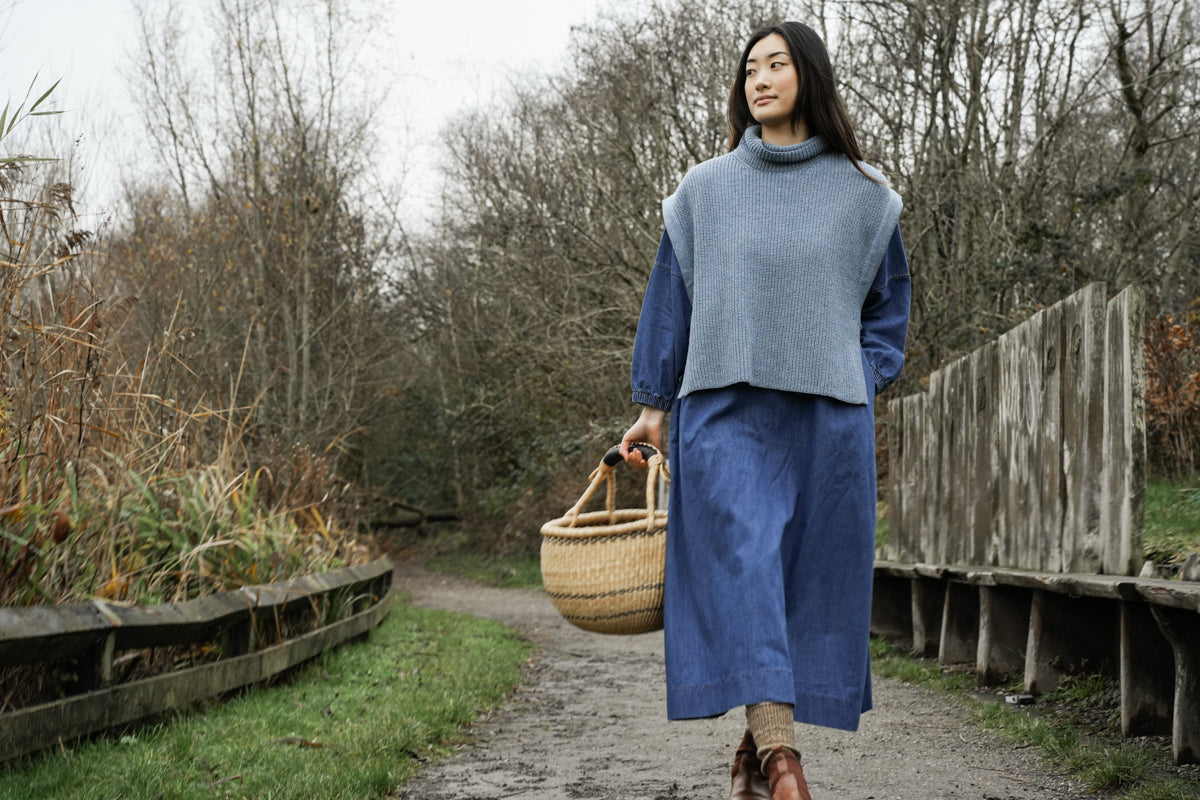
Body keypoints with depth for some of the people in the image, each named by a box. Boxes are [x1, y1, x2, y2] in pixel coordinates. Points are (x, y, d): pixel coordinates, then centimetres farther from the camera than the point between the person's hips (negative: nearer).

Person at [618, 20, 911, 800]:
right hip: (725, 411, -1)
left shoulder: (863, 193, 8)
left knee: (809, 577, 1)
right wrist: (653, 404, 9)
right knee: (743, 567, -16)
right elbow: (671, 297, 12)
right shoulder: (705, 189, 9)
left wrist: (863, 391, 2)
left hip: (825, 418, 1)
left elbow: (889, 302, 15)